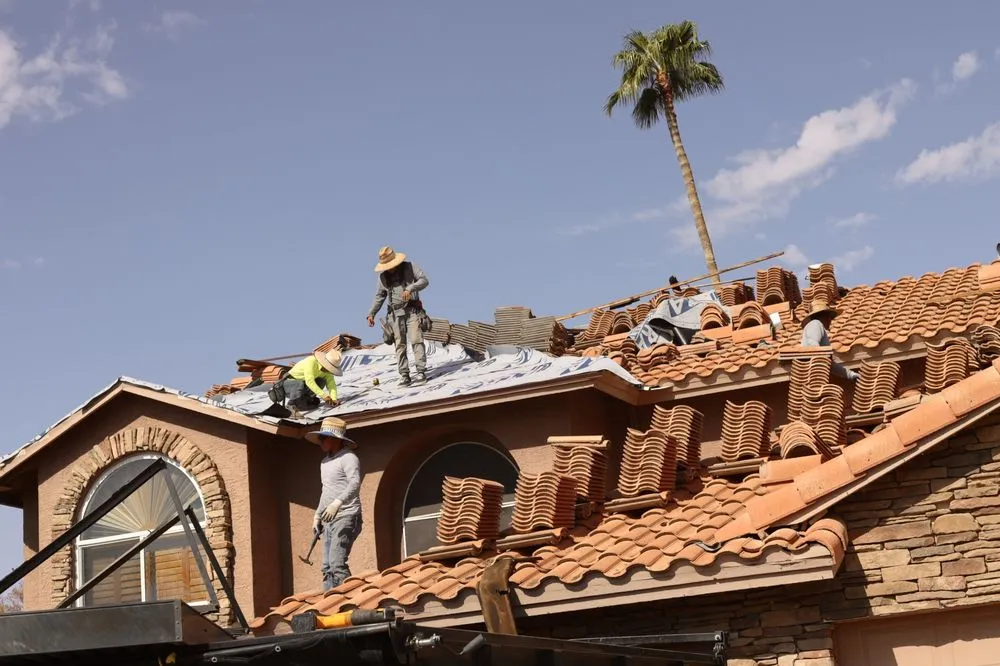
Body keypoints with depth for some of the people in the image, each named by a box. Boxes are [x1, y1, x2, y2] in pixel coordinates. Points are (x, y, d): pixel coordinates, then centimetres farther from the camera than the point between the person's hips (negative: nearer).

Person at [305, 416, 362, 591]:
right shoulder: (325, 462, 19)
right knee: (327, 566, 6)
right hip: (329, 520, 9)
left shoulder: (348, 458, -10)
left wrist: (337, 503, -35)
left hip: (346, 517, -9)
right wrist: (317, 515, 23)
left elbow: (355, 483, -25)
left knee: (337, 563, -19)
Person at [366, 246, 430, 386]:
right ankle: (404, 375, -1)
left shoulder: (409, 267, 1)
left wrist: (410, 288, -22)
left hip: (412, 310, -3)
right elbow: (379, 296, 18)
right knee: (400, 344, -1)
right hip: (395, 313, 3)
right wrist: (371, 314, 9)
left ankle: (420, 372, -14)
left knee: (416, 340, -13)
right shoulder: (383, 276, 11)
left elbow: (424, 280, -6)